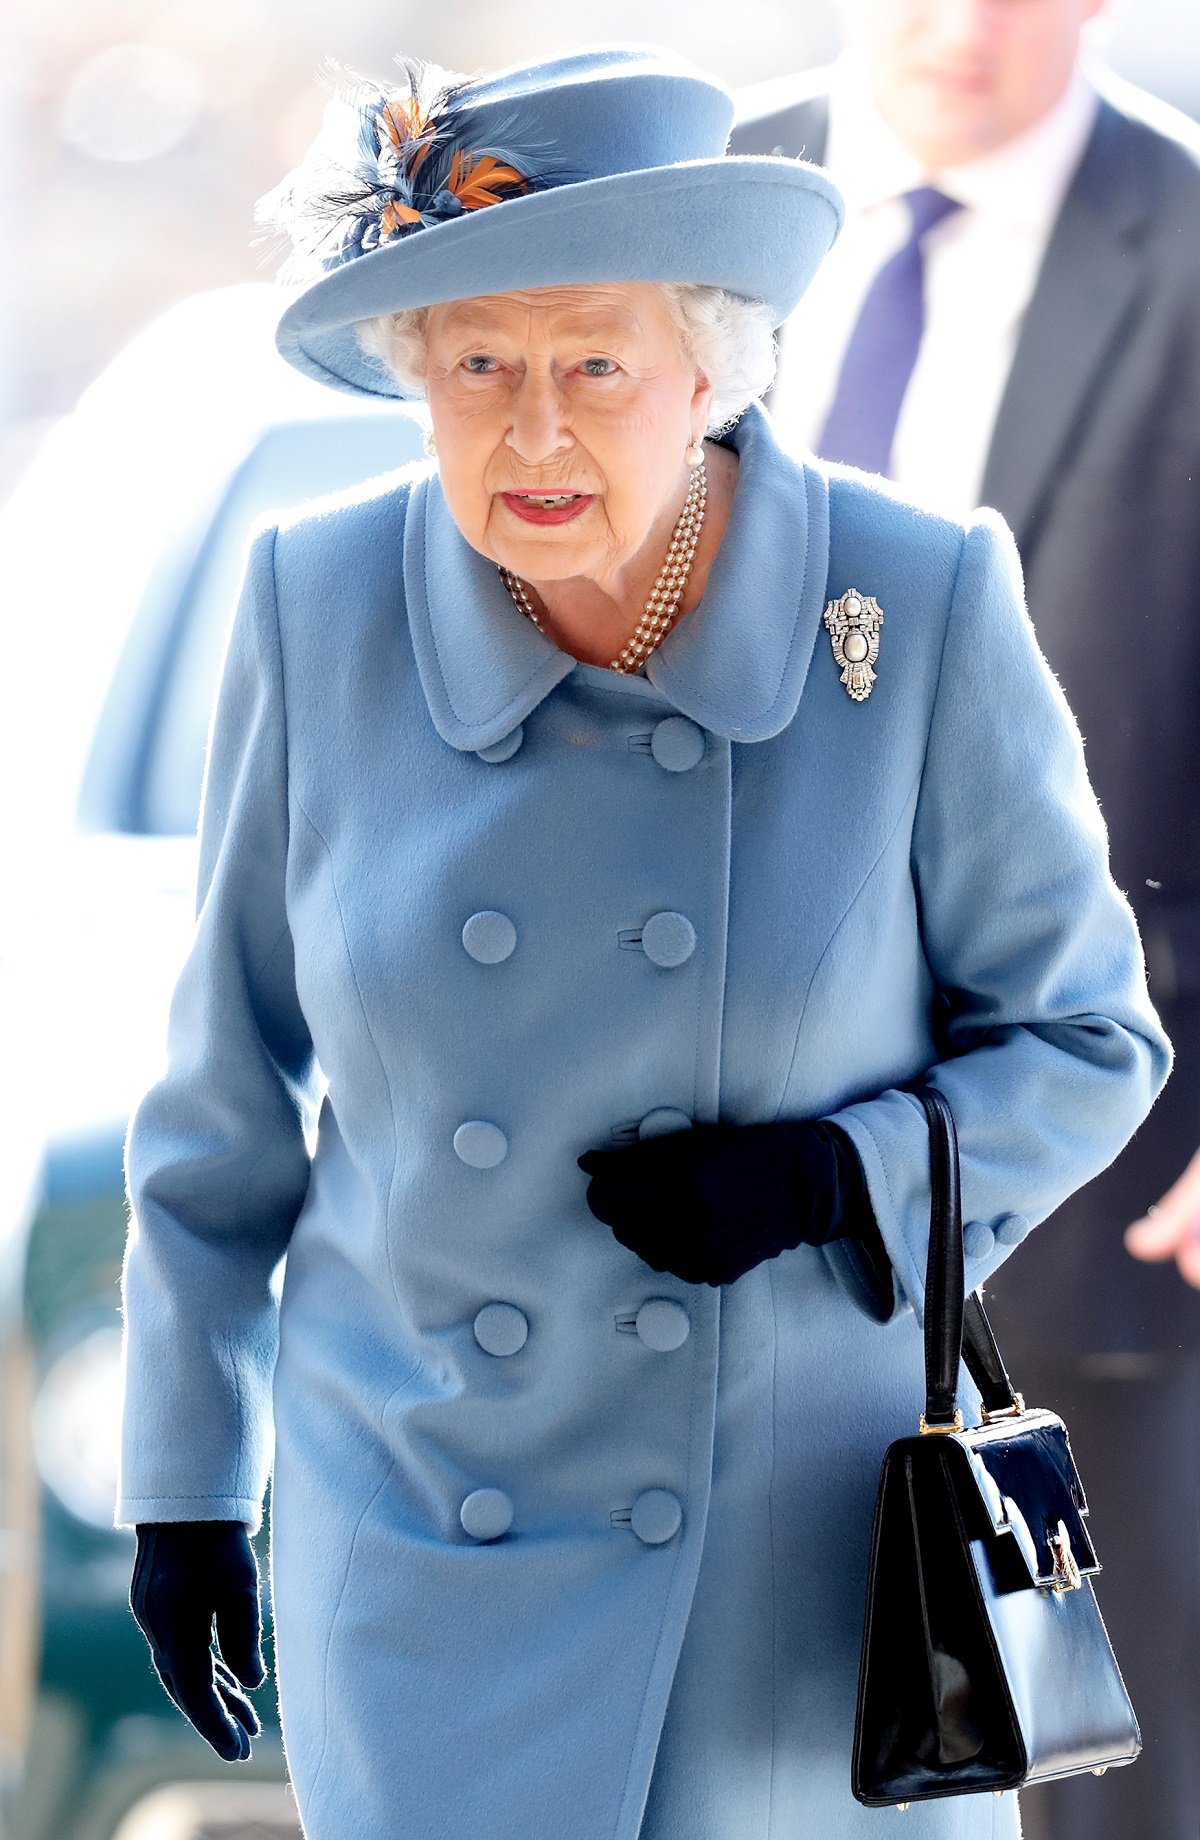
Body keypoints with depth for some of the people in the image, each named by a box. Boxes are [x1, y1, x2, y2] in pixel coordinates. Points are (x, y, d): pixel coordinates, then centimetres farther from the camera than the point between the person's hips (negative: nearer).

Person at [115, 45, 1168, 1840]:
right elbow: (231, 1092, 4)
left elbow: (1086, 1043, 0)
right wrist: (183, 1480, 8)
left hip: (810, 1559, -1)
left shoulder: (922, 611, -11)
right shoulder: (318, 609, -7)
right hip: (416, 1543, 1)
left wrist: (831, 1178, -17)